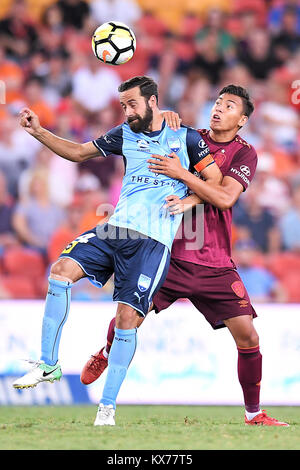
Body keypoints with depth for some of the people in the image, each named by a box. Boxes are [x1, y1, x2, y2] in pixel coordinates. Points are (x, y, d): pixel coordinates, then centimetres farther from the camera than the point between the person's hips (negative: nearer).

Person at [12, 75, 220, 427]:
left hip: (153, 240, -4)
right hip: (114, 228, 4)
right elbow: (79, 152, 22)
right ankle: (48, 365, -8)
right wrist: (39, 132, 10)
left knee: (127, 316, -10)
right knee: (61, 269, -17)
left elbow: (216, 180, 6)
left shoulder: (185, 137, 4)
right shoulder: (125, 135, 15)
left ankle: (107, 408, -2)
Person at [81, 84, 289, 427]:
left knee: (248, 337, -7)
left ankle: (253, 414, 9)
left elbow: (225, 197, -14)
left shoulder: (244, 154, 0)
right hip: (170, 252, 1)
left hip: (215, 264, -1)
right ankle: (106, 354, 30)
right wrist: (165, 118, -6)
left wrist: (180, 172, -20)